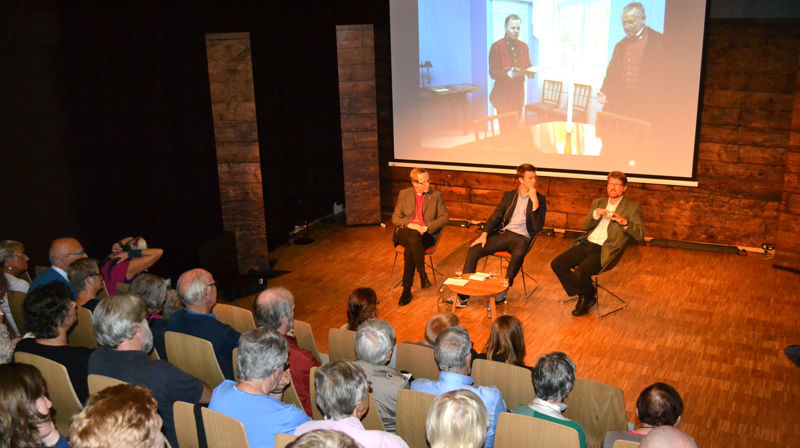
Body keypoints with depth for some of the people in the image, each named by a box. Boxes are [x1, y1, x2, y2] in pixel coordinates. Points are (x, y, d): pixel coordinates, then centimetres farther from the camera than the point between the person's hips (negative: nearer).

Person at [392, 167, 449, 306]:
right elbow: (395, 218, 8)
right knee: (413, 237, -37)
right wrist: (409, 224, -12)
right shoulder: (404, 194, 11)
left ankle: (406, 290, -26)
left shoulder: (436, 195, 10)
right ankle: (423, 275, -34)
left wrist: (426, 227, -11)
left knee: (410, 250, -34)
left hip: (427, 234, -1)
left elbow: (444, 218, 4)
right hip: (405, 232, 1)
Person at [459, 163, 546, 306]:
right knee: (473, 250, -17)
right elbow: (495, 217, 12)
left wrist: (535, 202, -13)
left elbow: (538, 227, -4)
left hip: (521, 237, -3)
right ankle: (463, 295, -15)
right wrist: (484, 234, -5)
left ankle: (503, 290, -23)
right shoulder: (509, 195, 16)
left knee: (518, 254, -39)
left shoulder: (539, 199, 7)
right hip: (503, 233, 3)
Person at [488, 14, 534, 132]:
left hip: (518, 93, 5)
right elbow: (493, 73, -10)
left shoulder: (523, 46, 11)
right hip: (503, 94, -5)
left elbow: (528, 67, 17)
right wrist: (509, 74, -27)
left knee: (516, 127, 7)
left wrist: (530, 72, -7)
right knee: (507, 130, -9)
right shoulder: (497, 46, -6)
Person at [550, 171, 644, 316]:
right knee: (556, 264, -12)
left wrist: (623, 222, -22)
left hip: (605, 251, -6)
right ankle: (581, 295, 6)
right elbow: (585, 225, 11)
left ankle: (590, 296, 8)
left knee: (579, 274, -27)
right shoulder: (598, 202, 22)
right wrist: (596, 214, -9)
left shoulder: (632, 207, 6)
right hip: (587, 244, 6)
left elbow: (640, 234, -5)